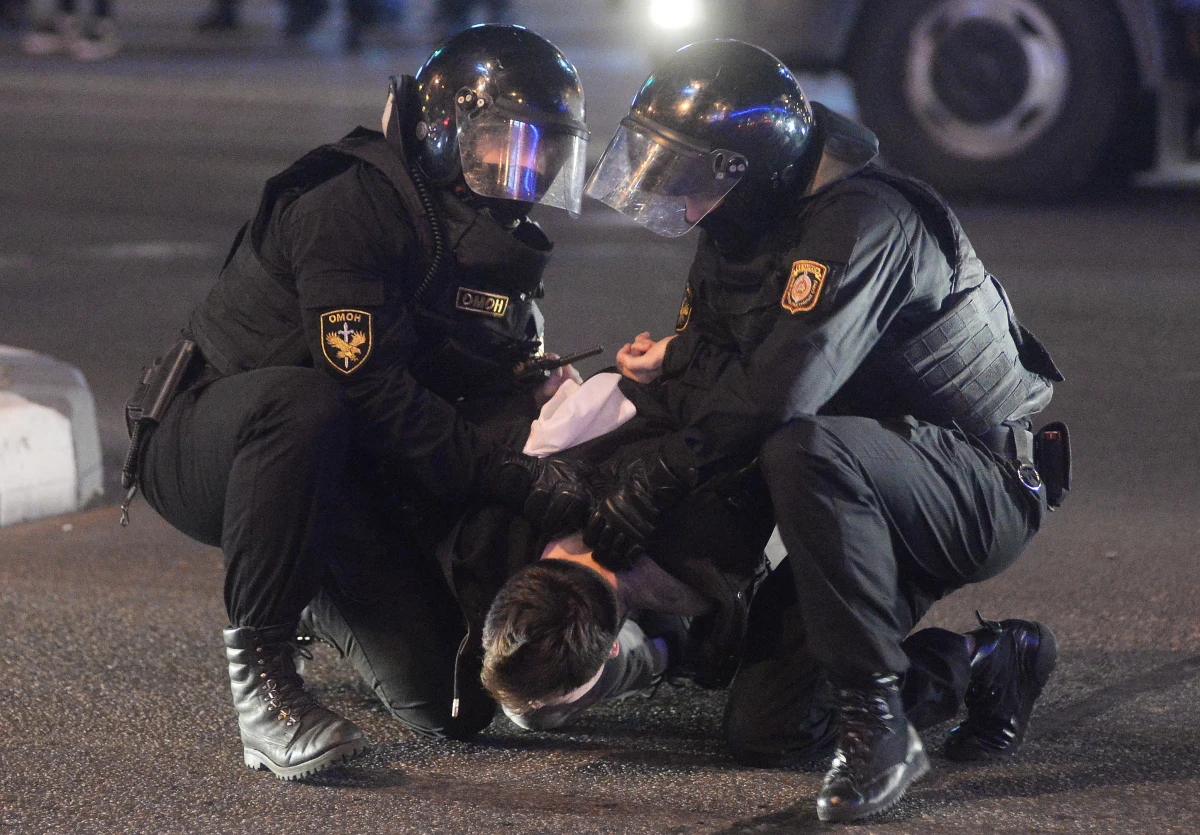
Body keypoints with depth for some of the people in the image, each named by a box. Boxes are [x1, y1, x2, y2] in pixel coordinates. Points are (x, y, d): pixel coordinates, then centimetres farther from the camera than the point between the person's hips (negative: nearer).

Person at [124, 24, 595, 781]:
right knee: (302, 402, -43)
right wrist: (515, 477, -31)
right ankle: (260, 667, -32)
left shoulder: (503, 245, 7)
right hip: (200, 451, -7)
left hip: (349, 478, 7)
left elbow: (510, 399, 1)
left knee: (457, 705, -6)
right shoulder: (349, 206, -21)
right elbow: (372, 389, -29)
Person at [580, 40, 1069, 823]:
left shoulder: (860, 222, -23)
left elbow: (768, 399, -33)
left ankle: (880, 723, -29)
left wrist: (622, 516, -29)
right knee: (766, 722, 1)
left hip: (985, 488, -9)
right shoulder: (733, 244, 8)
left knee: (806, 450, -38)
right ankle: (989, 663, 18)